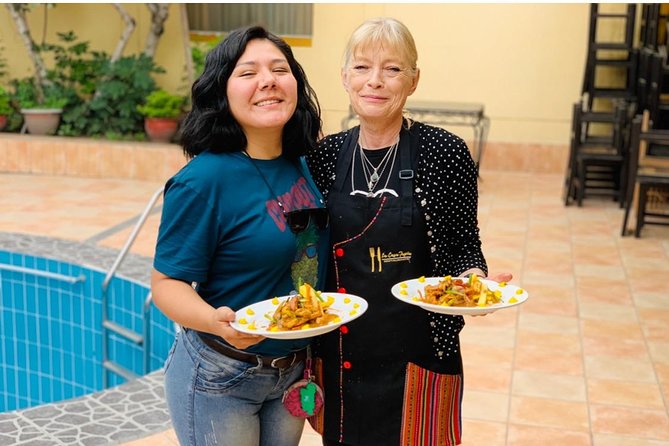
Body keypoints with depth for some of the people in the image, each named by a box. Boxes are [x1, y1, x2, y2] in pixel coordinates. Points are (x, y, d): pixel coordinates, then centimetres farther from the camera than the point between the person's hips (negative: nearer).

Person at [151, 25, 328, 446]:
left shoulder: (304, 166, -2)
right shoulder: (204, 180, -21)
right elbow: (168, 282, -18)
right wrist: (215, 321, -36)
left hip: (293, 370, 6)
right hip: (220, 379, -6)